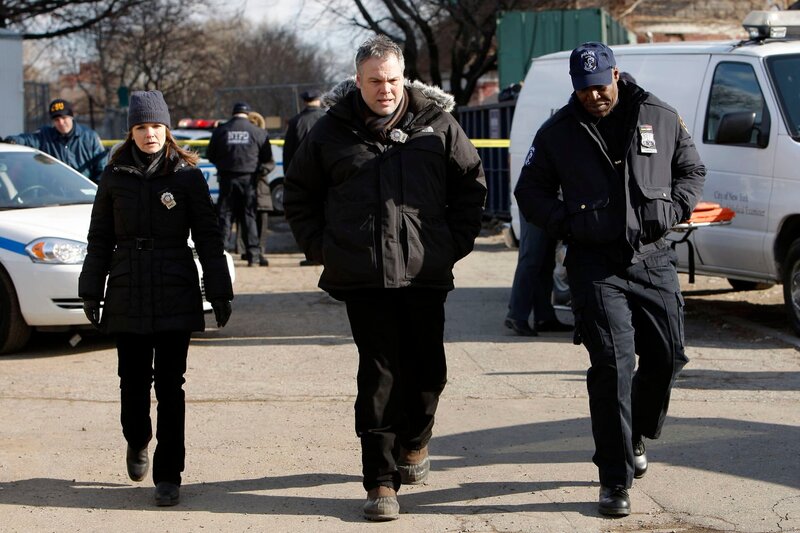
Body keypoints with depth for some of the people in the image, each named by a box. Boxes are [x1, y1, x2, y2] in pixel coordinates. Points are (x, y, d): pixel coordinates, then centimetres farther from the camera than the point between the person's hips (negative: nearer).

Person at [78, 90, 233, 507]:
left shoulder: (187, 175, 0)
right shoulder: (115, 176, 5)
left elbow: (208, 238, 3)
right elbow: (99, 239, 11)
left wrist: (219, 292, 1)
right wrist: (91, 291, 9)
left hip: (175, 295, -2)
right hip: (127, 296, 2)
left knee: (170, 384, -3)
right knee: (134, 379, 7)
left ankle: (168, 474, 3)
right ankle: (137, 442, 36)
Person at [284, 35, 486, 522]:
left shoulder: (437, 125, 5)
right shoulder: (333, 131, 4)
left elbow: (471, 184, 14)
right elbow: (300, 196, 16)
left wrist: (455, 243, 7)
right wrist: (321, 249, 8)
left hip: (425, 275, 2)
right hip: (363, 278, -1)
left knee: (428, 370, 8)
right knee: (379, 374, -5)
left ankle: (414, 440, 37)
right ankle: (381, 480, -1)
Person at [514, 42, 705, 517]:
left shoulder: (661, 119, 5)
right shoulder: (558, 133, 4)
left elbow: (693, 170, 17)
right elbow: (530, 191, 12)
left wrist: (674, 209, -1)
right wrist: (563, 223, -5)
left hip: (654, 259, 2)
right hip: (596, 265, -2)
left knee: (667, 357, 5)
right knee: (613, 363, -12)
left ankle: (635, 436, 35)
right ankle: (616, 480, -8)